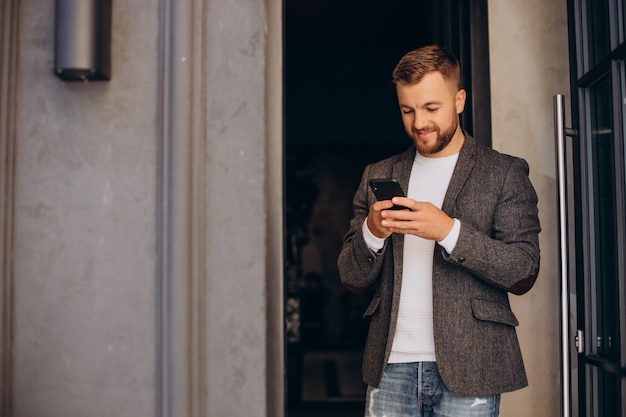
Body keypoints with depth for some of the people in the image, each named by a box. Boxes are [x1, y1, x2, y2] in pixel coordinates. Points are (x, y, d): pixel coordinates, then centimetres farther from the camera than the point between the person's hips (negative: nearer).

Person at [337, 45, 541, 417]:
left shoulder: (505, 173, 2)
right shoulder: (378, 176, 12)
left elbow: (524, 273, -7)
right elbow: (353, 279, 9)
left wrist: (448, 230, -19)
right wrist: (372, 232, -11)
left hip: (466, 369, -2)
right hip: (391, 365, 3)